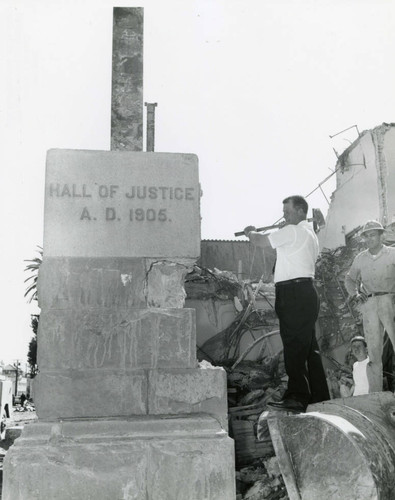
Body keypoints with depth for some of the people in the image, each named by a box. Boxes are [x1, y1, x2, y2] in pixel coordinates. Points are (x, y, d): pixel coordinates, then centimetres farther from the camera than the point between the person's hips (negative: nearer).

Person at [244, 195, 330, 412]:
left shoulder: (293, 231, -9)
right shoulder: (309, 233, 22)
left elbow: (262, 242, -9)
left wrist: (250, 233, 11)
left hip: (294, 293, -10)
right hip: (306, 293, 10)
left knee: (294, 347, -10)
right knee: (309, 347, 13)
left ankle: (297, 396, -9)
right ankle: (319, 396, 19)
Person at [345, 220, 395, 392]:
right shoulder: (360, 259, 11)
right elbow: (349, 279, 23)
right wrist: (355, 294, 6)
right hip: (369, 304, 3)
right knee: (373, 349, 6)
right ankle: (375, 392, 13)